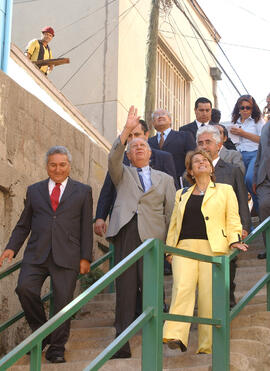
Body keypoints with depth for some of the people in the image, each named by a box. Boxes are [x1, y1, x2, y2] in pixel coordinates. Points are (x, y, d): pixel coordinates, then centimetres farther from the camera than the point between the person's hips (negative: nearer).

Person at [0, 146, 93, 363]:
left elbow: (86, 227, 8)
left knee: (63, 300, -5)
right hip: (37, 254, 1)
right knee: (25, 288, -19)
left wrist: (85, 257, 0)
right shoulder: (34, 190, 17)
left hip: (67, 256, -1)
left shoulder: (83, 191, 12)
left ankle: (57, 349, 9)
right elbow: (23, 225, 17)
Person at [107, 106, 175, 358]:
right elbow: (113, 158, -1)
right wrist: (127, 129, -11)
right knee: (125, 286, -7)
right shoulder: (122, 174, 21)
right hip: (125, 232, 0)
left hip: (152, 234, 0)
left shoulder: (164, 179, 22)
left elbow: (171, 212, 16)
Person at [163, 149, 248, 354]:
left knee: (209, 295, -9)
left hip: (213, 248, -2)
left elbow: (233, 219, 10)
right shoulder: (182, 195, 25)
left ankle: (207, 347, -3)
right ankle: (175, 336, -30)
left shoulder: (225, 191, 18)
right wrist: (169, 249, 13)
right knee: (182, 288, -20)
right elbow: (174, 224, 23)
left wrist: (234, 240, -6)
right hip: (185, 248, 2)